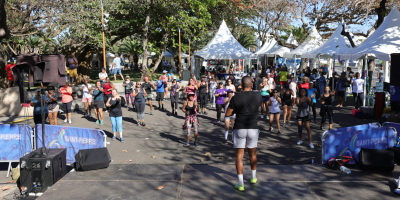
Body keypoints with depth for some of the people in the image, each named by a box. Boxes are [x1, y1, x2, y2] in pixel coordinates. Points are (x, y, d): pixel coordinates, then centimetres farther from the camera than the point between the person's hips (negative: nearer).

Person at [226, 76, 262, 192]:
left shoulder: (236, 98, -8)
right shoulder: (258, 96, -3)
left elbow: (227, 114, -4)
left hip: (239, 129, -2)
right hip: (253, 128, 2)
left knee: (239, 156, 3)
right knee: (252, 154, 20)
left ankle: (240, 184, 2)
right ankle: (253, 177, 37)